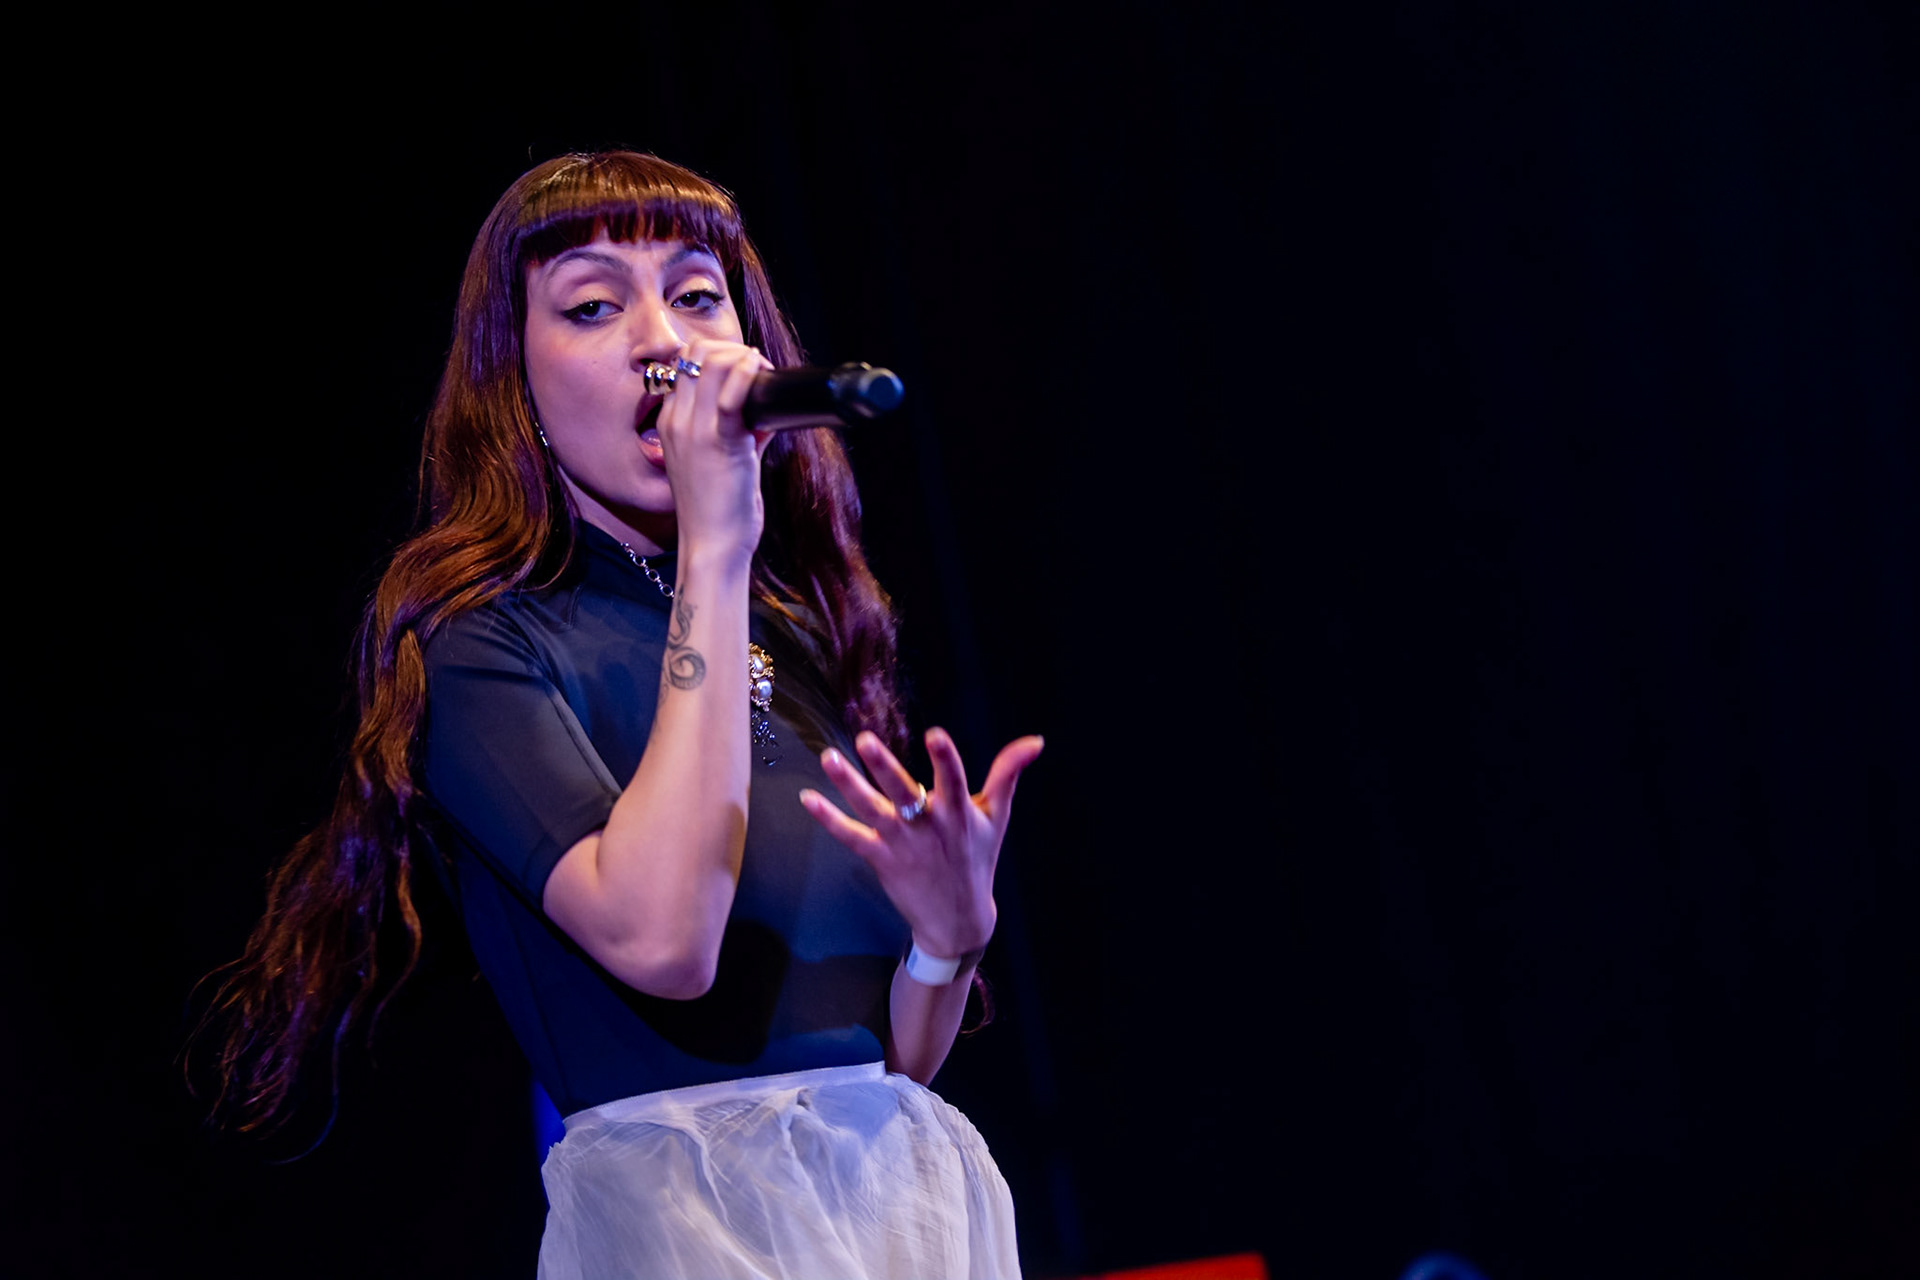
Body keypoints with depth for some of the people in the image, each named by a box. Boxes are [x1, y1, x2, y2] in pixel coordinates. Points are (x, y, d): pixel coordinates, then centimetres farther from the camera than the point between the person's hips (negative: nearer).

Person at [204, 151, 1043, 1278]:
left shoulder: (805, 634, 11)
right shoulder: (484, 644, -7)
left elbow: (893, 1057, 14)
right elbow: (661, 936, -25)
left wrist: (952, 928, -8)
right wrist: (711, 552, -21)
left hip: (912, 1189, 6)